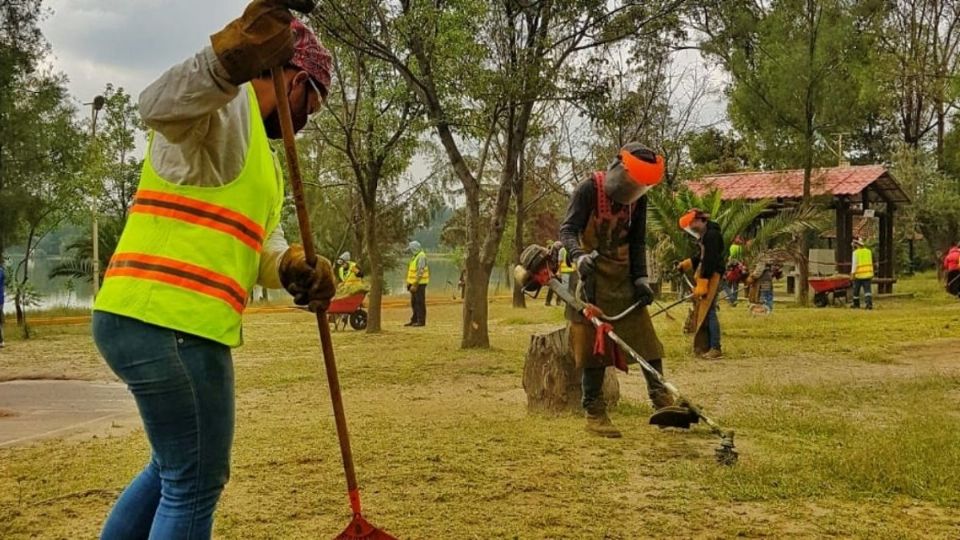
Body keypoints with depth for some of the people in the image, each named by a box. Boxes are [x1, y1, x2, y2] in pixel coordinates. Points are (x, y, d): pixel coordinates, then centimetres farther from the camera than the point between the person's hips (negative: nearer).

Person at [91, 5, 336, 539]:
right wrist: (232, 56, -50)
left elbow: (263, 241, 15)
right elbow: (161, 104, -31)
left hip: (150, 321, 11)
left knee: (175, 469, 27)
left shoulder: (262, 156, 24)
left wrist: (295, 268, -7)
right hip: (169, 324, -11)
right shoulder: (227, 103, -8)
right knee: (194, 487, 1)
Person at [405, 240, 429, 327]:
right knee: (414, 303, 12)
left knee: (420, 302, -6)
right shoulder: (415, 257, 17)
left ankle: (421, 321, -3)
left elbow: (420, 272, -21)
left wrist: (414, 285, -22)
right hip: (414, 283, 10)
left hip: (419, 283, -10)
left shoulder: (421, 257, -15)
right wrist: (409, 283, 16)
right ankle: (414, 320, 19)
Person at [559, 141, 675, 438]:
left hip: (623, 276, 5)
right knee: (594, 344, -4)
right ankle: (594, 414, 3)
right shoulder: (589, 190, -13)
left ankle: (660, 397, 15)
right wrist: (580, 256, -41)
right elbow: (568, 230, -21)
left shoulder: (638, 199, 4)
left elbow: (637, 242, 10)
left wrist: (640, 278, -1)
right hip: (593, 276, -5)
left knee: (645, 335, 2)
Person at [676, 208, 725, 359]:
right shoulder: (705, 234, 15)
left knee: (708, 312, -10)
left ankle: (716, 348, -7)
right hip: (704, 273, 10)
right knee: (701, 312, 12)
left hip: (711, 275, -10)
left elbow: (710, 261, -21)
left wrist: (702, 285, -21)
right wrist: (685, 264, 19)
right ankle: (704, 346, 17)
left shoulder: (712, 235, -17)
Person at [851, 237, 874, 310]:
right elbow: (870, 263, 14)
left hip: (859, 275, -4)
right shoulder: (868, 251, 7)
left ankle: (856, 304, 21)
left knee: (856, 290, 12)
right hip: (868, 274, 4)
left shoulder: (856, 252, -8)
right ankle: (869, 303, -17)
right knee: (867, 290, -1)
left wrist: (853, 274, -12)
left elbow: (854, 264, -13)